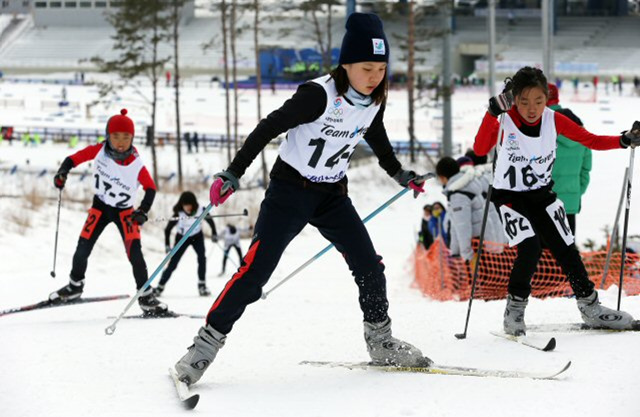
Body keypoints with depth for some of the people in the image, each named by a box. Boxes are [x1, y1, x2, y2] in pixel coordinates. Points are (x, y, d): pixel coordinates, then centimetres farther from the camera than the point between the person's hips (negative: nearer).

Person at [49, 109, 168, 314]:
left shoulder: (136, 165, -23)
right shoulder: (99, 151, -19)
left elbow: (150, 188, -12)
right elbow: (74, 158, -8)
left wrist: (143, 211, -25)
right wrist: (63, 172, -26)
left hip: (125, 211, -2)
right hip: (100, 206, 2)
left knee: (134, 252, -15)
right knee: (83, 249, 0)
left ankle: (145, 296, -3)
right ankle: (75, 285, 26)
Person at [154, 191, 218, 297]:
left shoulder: (200, 210, -26)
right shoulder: (178, 214, -30)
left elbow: (210, 220, -5)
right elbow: (168, 229, -18)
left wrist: (214, 234, -4)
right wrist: (167, 245, -22)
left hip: (197, 237, 1)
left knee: (202, 258, -20)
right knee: (173, 264, -3)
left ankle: (202, 286, -11)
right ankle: (160, 287, 9)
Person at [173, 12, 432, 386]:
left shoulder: (374, 100, -2)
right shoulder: (319, 94, -23)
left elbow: (377, 138, 21)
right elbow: (269, 128, -20)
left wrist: (400, 174, 33)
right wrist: (234, 174, -24)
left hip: (333, 195, 6)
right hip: (290, 190, -6)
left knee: (370, 268, 0)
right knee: (255, 270, -14)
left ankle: (381, 343, 18)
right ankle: (206, 345, -9)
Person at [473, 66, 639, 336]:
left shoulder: (554, 120, -11)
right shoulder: (505, 122, -21)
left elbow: (591, 141, -5)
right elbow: (480, 149, -36)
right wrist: (493, 111, -47)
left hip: (542, 195, 4)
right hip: (509, 196, -4)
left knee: (566, 250, 4)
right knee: (530, 249, -23)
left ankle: (590, 308, 21)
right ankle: (515, 309, -4)